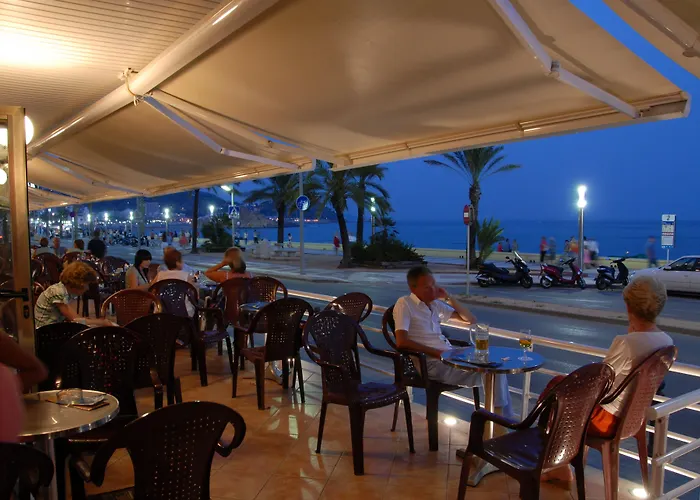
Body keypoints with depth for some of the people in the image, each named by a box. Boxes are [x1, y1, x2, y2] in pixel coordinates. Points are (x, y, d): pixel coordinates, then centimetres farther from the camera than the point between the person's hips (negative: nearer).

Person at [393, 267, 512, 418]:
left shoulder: (435, 304, 17)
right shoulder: (404, 304, -4)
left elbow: (471, 319, 19)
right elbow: (401, 342, -16)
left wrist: (448, 298, 7)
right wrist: (437, 352, -17)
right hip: (431, 363, -7)